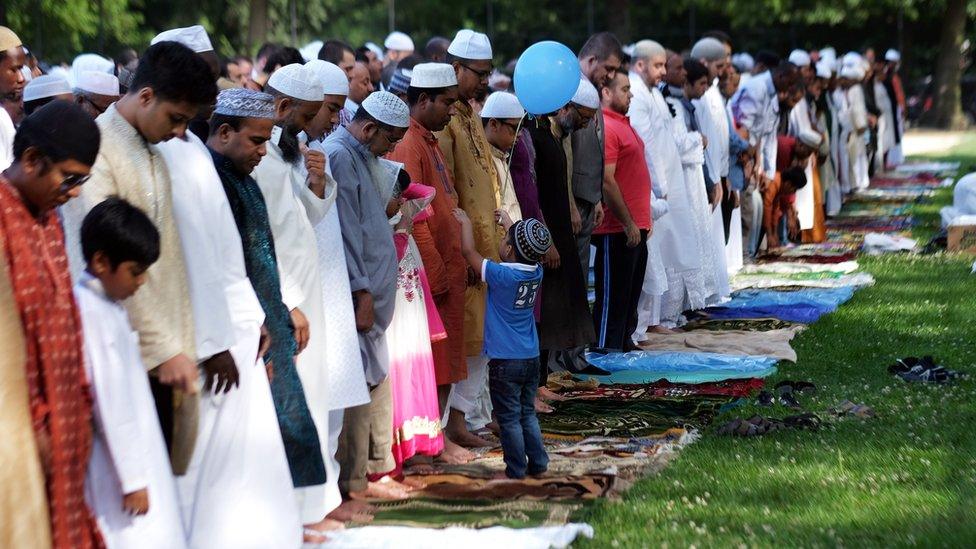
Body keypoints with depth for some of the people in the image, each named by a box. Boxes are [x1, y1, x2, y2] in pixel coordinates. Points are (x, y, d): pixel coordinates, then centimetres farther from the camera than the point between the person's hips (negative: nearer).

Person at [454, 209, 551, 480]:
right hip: (531, 358, 6)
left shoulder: (501, 275, -19)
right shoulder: (536, 273, -2)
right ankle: (538, 463, 20)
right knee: (528, 413, 18)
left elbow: (469, 251, -10)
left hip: (504, 361, -6)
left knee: (509, 418, 3)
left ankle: (516, 468, 7)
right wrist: (509, 224, 31)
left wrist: (466, 223, 6)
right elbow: (526, 251, 20)